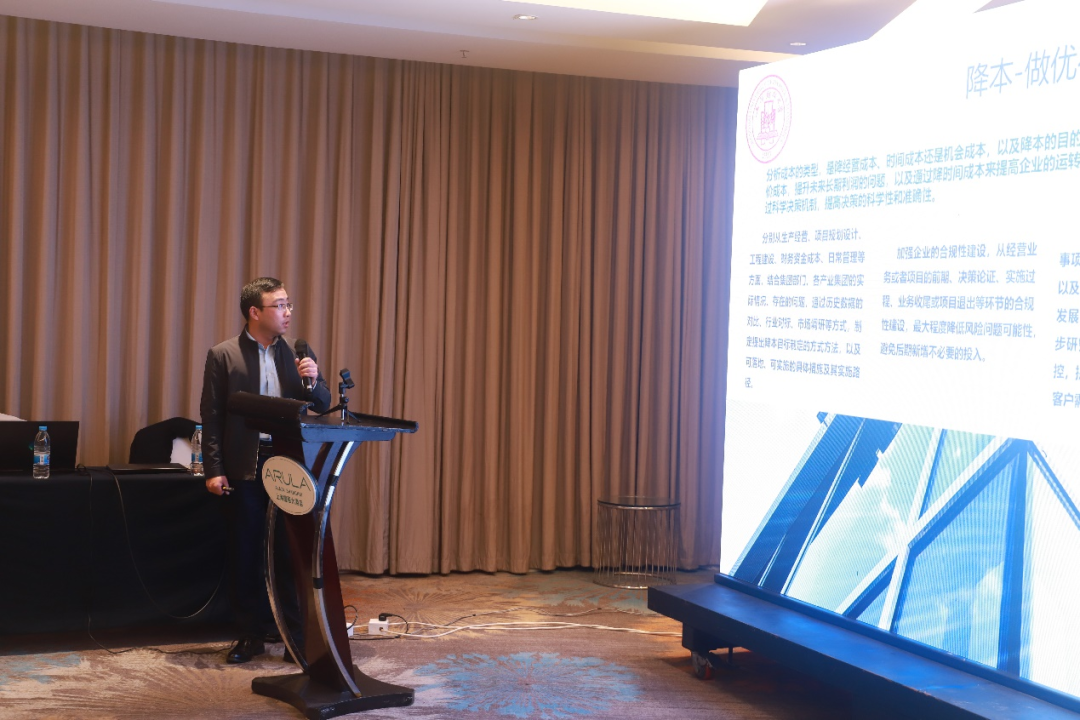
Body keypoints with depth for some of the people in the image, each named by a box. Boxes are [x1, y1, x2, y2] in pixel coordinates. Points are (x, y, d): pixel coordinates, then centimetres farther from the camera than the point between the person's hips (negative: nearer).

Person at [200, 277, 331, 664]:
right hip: (244, 469, -2)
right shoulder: (222, 356, 0)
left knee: (290, 554, 3)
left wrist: (312, 381, -11)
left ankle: (295, 635, 11)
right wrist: (214, 470, -8)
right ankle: (250, 635, 17)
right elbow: (211, 417, -2)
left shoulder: (299, 355, 9)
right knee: (245, 556, 6)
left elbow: (322, 406, 9)